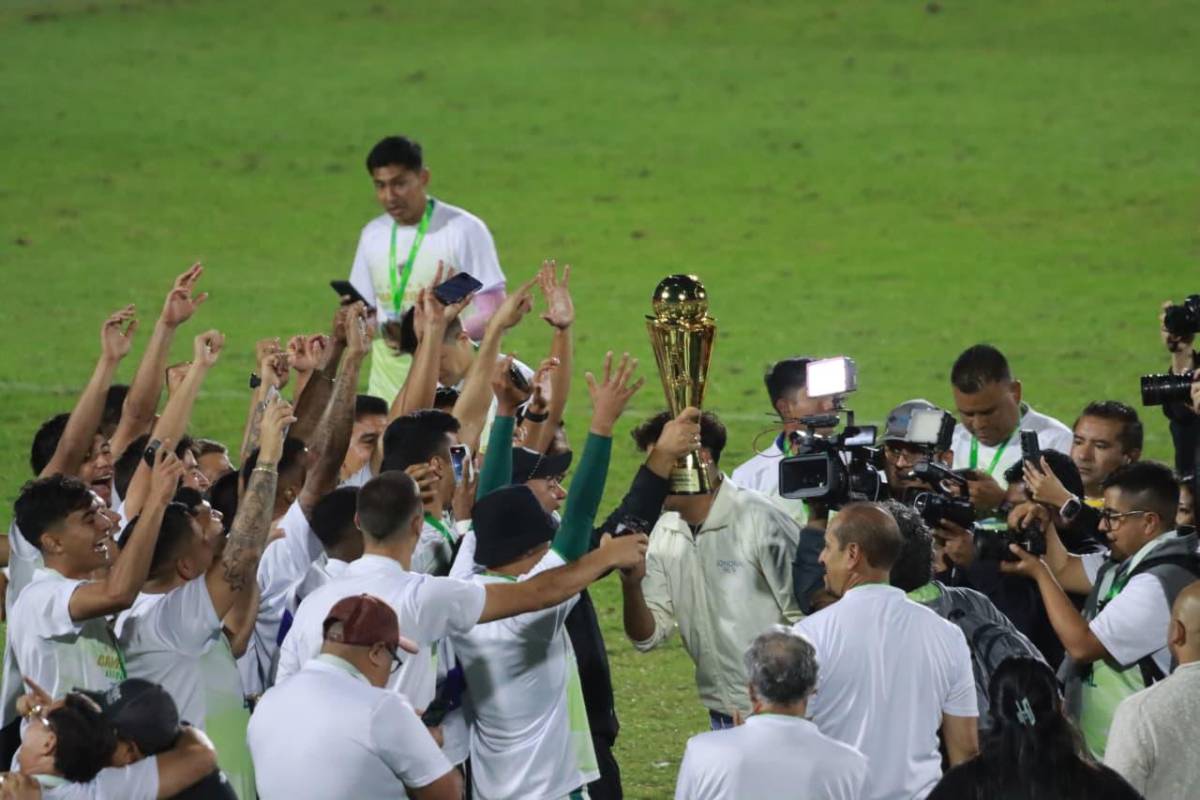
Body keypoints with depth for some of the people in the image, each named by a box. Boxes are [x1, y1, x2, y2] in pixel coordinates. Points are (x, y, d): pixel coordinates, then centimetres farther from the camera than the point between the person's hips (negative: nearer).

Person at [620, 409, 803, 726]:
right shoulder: (666, 533, 5)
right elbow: (648, 636, 4)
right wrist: (631, 585, -16)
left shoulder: (758, 521, -14)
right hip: (723, 712, 6)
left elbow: (803, 621, -11)